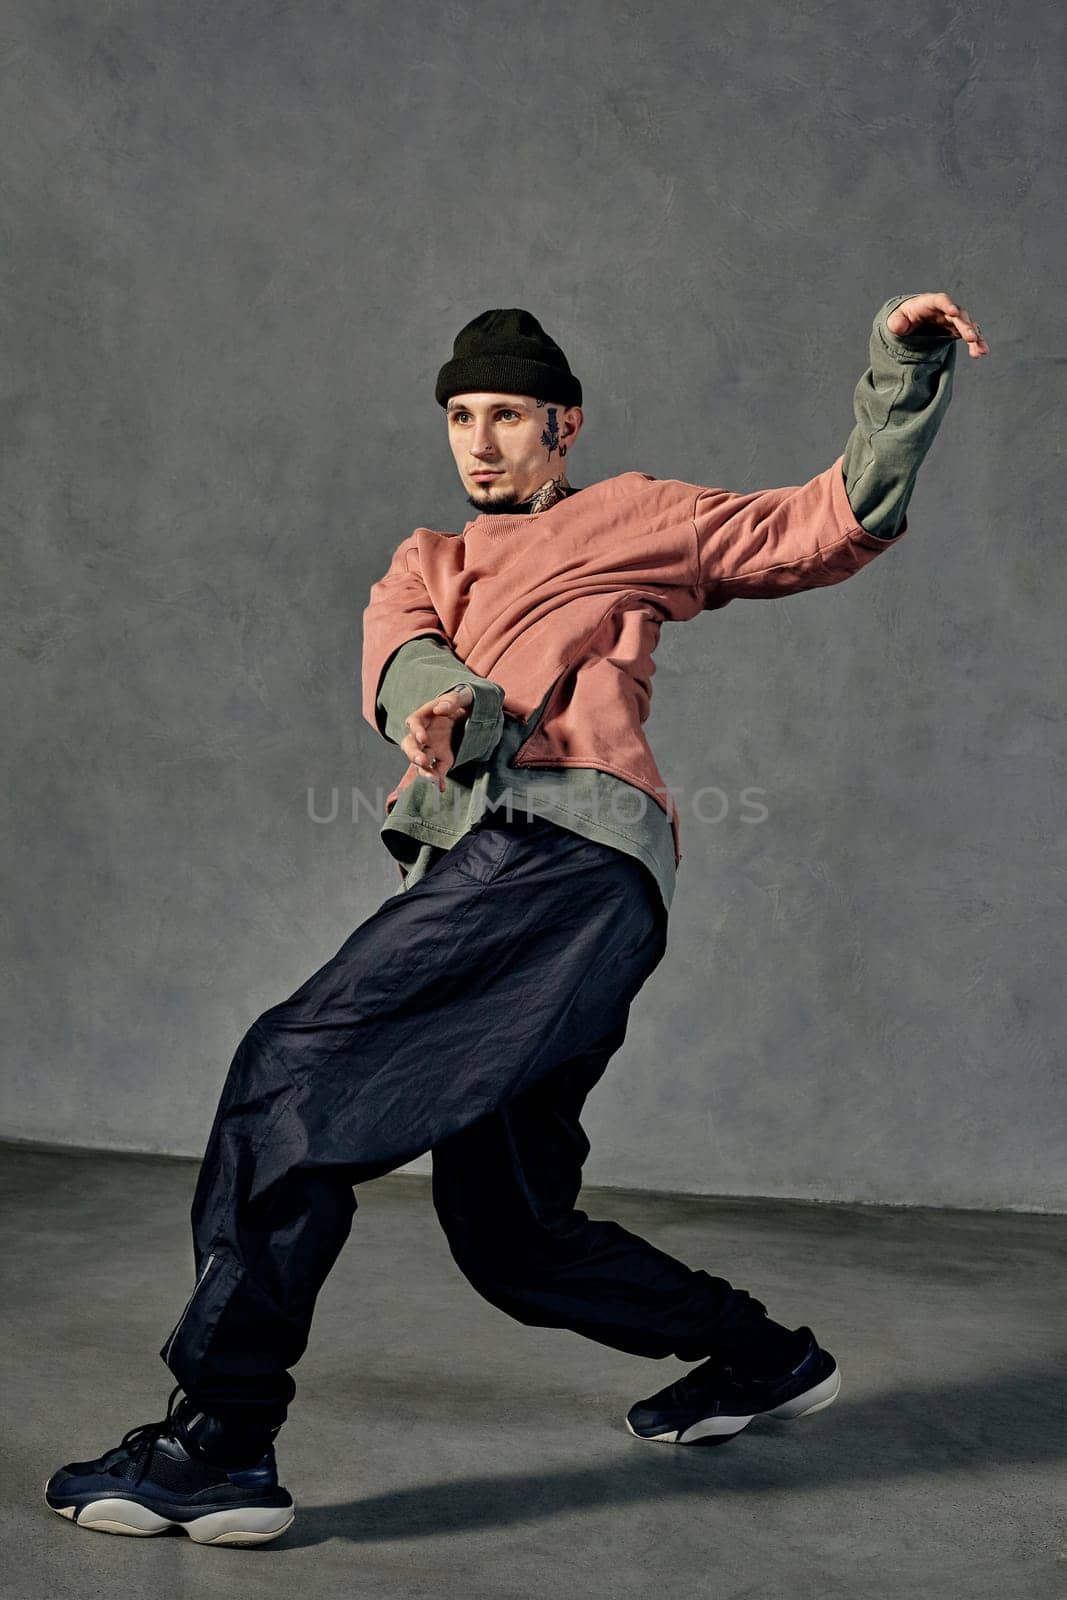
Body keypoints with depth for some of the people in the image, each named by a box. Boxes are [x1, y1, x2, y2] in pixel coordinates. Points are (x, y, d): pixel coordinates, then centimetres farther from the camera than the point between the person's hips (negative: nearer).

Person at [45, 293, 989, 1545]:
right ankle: (762, 1358, 27)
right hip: (485, 871, 7)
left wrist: (904, 366, 6)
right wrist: (439, 705, -15)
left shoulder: (630, 519, 22)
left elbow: (839, 524, 18)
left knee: (296, 1068, -20)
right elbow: (396, 658, 9)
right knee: (509, 1238, 8)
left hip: (564, 845, -7)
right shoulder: (426, 563, 34)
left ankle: (218, 1439, -21)